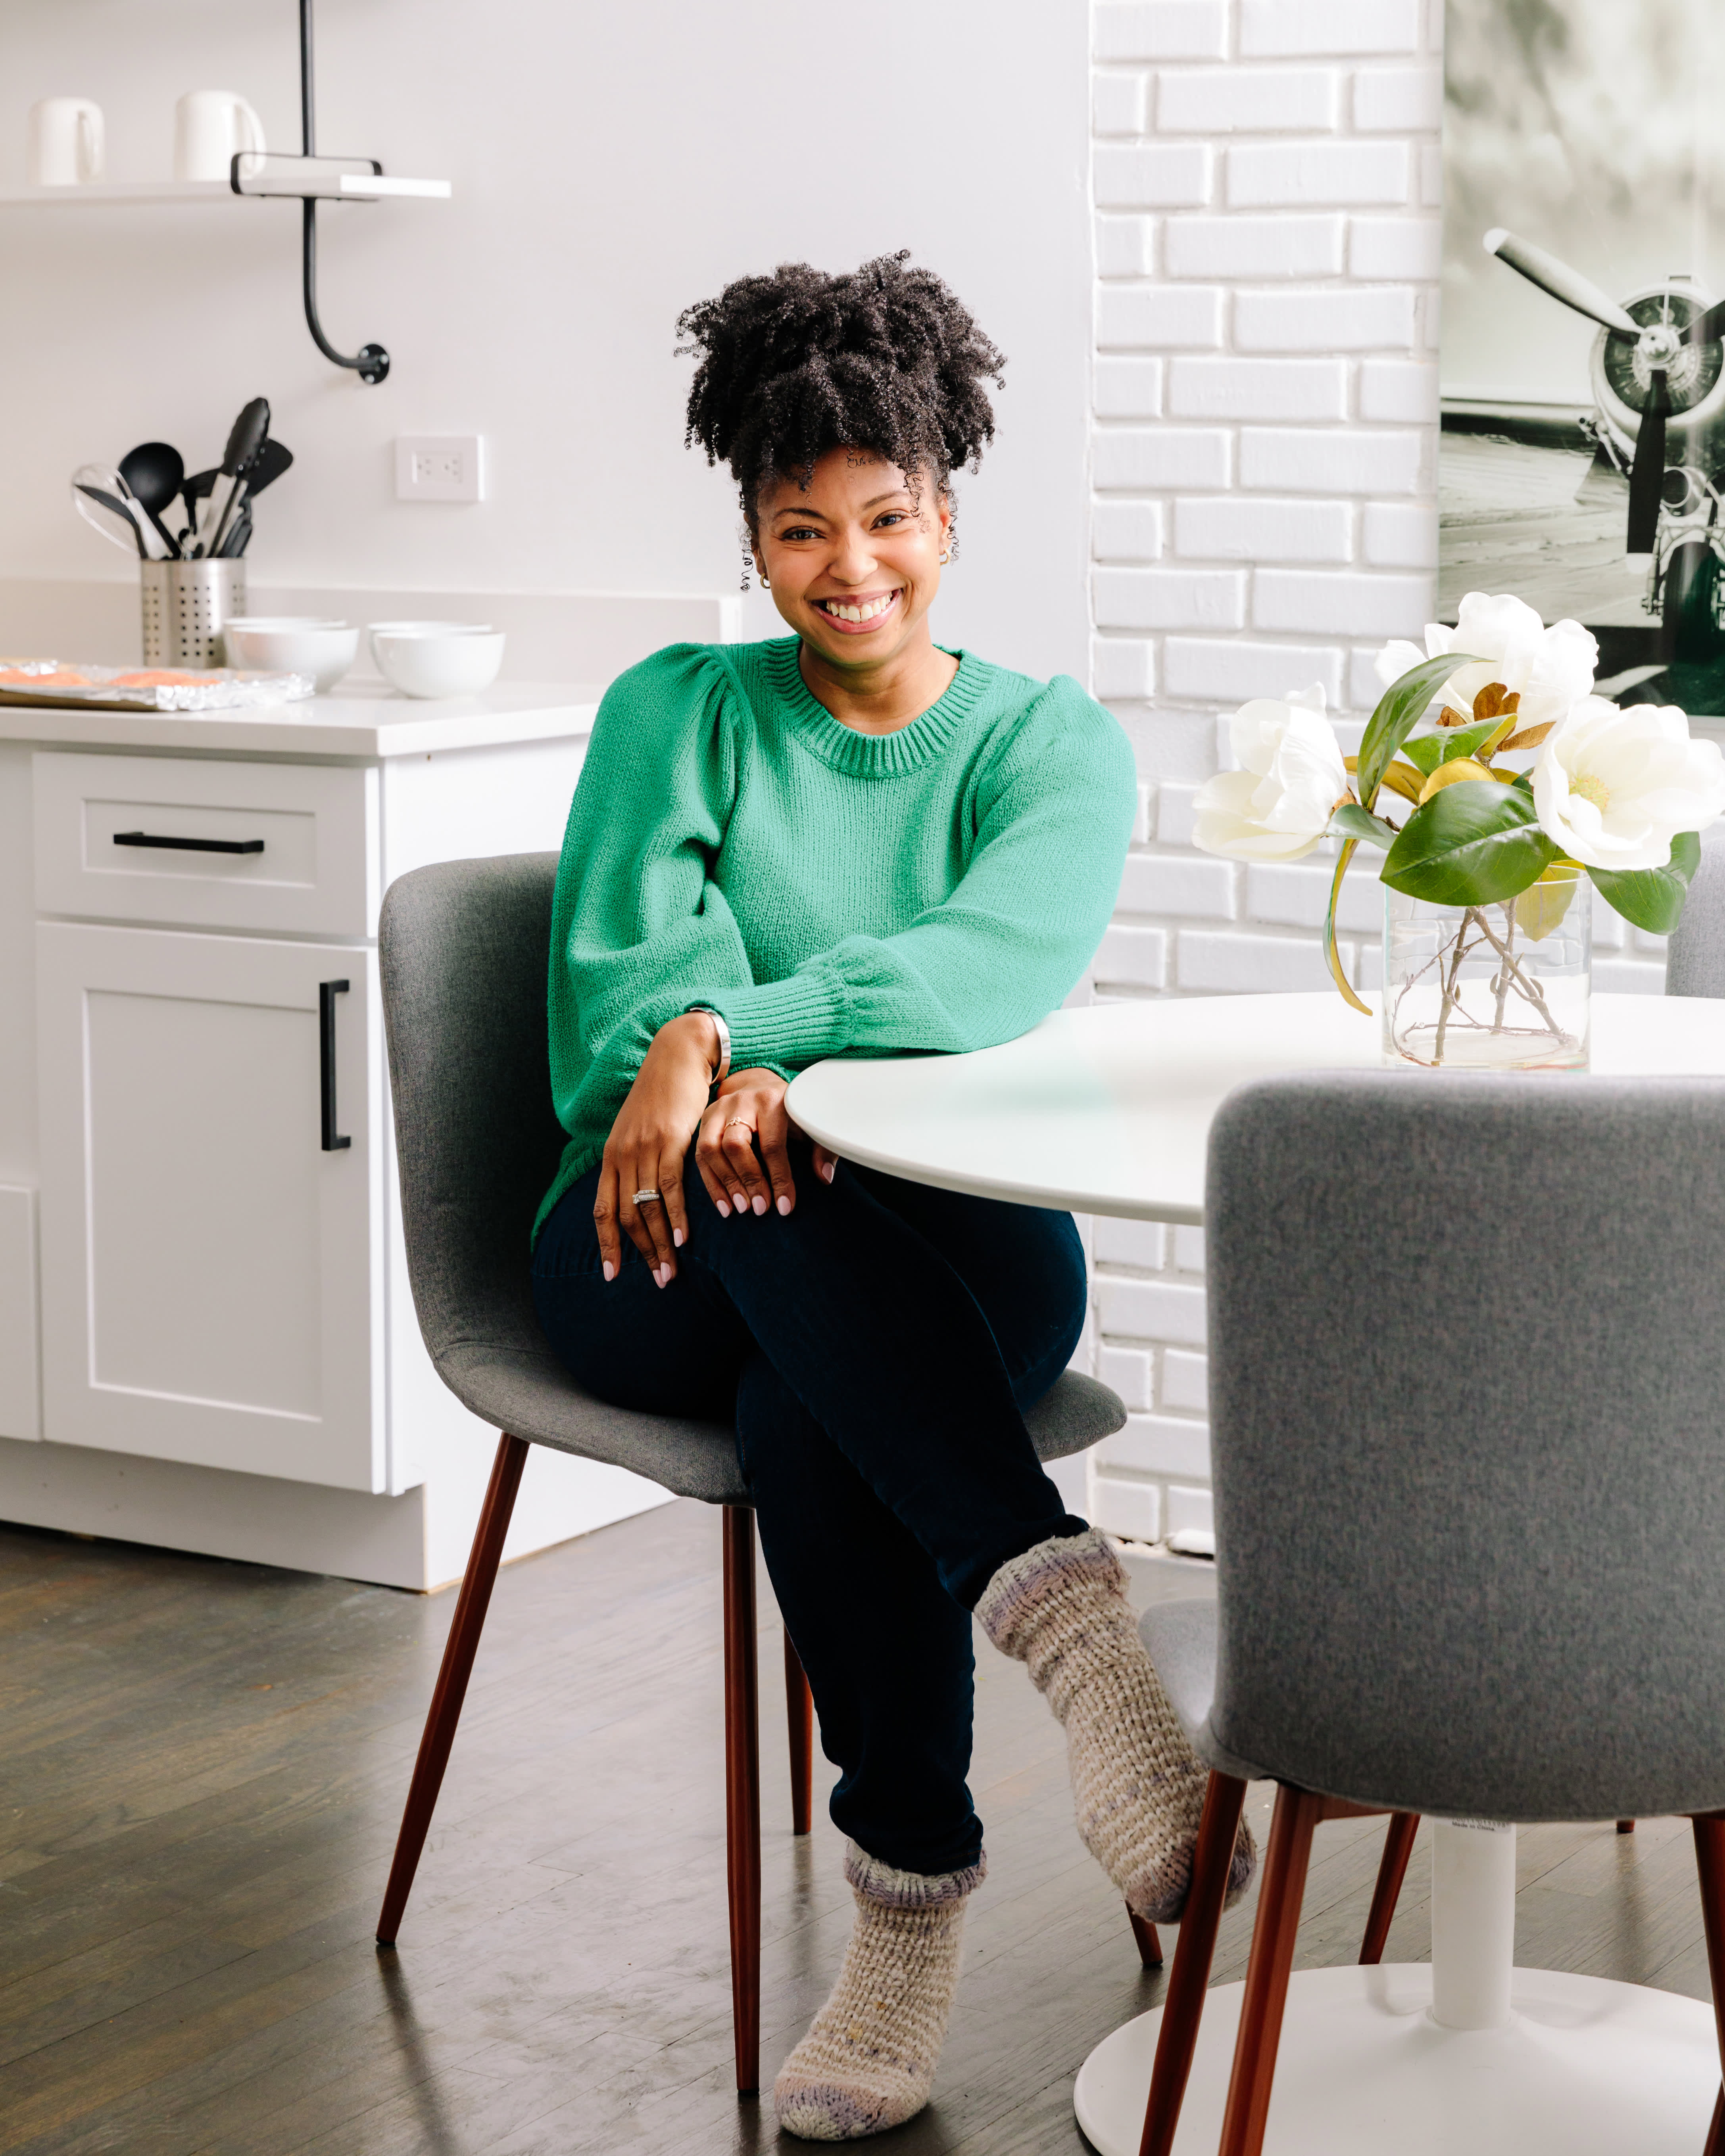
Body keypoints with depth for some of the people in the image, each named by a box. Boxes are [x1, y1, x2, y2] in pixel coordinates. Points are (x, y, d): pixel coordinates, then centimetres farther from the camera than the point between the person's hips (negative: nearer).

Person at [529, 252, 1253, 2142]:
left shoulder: (1054, 743, 6)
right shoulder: (676, 712, 10)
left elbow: (1002, 961, -16)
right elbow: (618, 990, -6)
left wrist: (726, 1030, -32)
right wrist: (731, 1086, -31)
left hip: (960, 1258, 0)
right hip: (664, 1253, 1)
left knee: (812, 1413, -37)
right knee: (761, 1172, -38)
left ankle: (914, 1896, -29)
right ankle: (1061, 1604, -48)